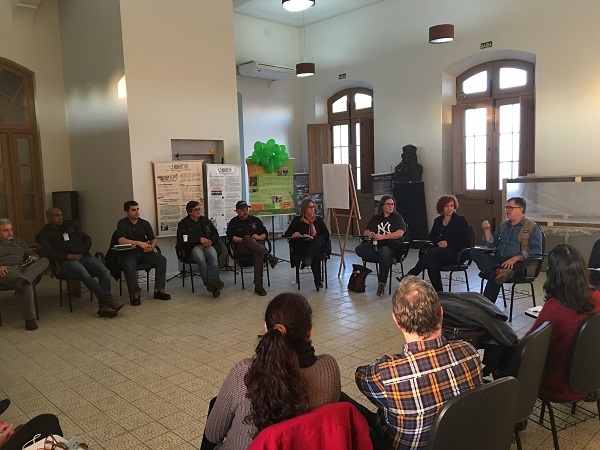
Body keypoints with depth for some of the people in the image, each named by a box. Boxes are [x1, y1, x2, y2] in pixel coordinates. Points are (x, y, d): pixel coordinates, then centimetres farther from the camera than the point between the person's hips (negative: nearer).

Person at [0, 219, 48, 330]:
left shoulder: (19, 242, 32)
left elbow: (32, 253, 28)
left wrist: (34, 257, 1)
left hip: (24, 268, 5)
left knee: (44, 260, -24)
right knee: (26, 284, -37)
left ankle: (21, 281, -50)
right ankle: (29, 319, -40)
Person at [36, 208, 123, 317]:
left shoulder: (71, 226, 27)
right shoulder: (44, 234, 13)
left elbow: (87, 239, 25)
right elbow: (49, 252, -2)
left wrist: (82, 252, 5)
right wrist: (68, 256, -15)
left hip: (85, 256, 4)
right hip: (66, 261, -4)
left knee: (105, 272, -27)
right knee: (85, 275, -37)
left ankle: (103, 305, -34)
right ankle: (109, 299, -38)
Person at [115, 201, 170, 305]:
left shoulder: (145, 223, 12)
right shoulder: (122, 223, 0)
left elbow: (153, 239, 12)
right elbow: (121, 240, -15)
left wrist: (151, 246, -14)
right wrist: (139, 243, -24)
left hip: (144, 252, 4)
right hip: (129, 253, -4)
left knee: (162, 260, -20)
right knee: (128, 265, -37)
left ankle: (159, 290, -17)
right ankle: (135, 293, -27)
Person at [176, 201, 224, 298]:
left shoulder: (205, 220, 27)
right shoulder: (183, 223, 14)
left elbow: (215, 233, 23)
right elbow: (183, 238, -2)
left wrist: (210, 241, -1)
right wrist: (200, 239, -9)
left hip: (208, 246, 3)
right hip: (193, 247, -3)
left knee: (214, 257, -34)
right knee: (201, 259, -38)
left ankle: (214, 281, -48)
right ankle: (209, 284, -42)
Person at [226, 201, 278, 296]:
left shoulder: (255, 220, 22)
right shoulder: (233, 222, 14)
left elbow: (265, 233, 21)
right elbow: (231, 237, 0)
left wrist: (259, 237, -2)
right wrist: (244, 240, -11)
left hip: (257, 245, 1)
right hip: (242, 248, -1)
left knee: (258, 254, -37)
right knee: (247, 237, -37)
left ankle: (258, 286, -41)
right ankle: (268, 256, -46)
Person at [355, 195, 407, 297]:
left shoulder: (397, 217, 6)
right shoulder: (376, 218, 19)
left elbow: (400, 233, -11)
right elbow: (366, 231, 16)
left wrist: (382, 237, -19)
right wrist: (370, 233, -10)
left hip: (392, 245, -4)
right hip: (375, 244, 4)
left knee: (384, 252, -39)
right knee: (359, 249, -22)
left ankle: (382, 284, -29)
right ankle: (387, 259, -22)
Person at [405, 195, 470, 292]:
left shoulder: (461, 220, 5)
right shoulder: (437, 220, 18)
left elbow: (465, 239, -2)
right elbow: (431, 236, 18)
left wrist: (448, 243, -10)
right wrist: (438, 242, -5)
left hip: (456, 252, -4)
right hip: (440, 250, 4)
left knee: (430, 252, -32)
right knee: (432, 265, -33)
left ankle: (410, 274, -30)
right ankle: (438, 292, -25)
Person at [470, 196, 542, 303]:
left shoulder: (532, 227, 2)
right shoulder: (503, 225, 21)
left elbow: (536, 251, -9)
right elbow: (491, 245, 21)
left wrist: (515, 258, -20)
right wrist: (487, 230, 4)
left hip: (517, 263, -6)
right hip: (498, 260, 7)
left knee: (494, 276, -36)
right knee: (474, 252, -19)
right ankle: (498, 270, -40)